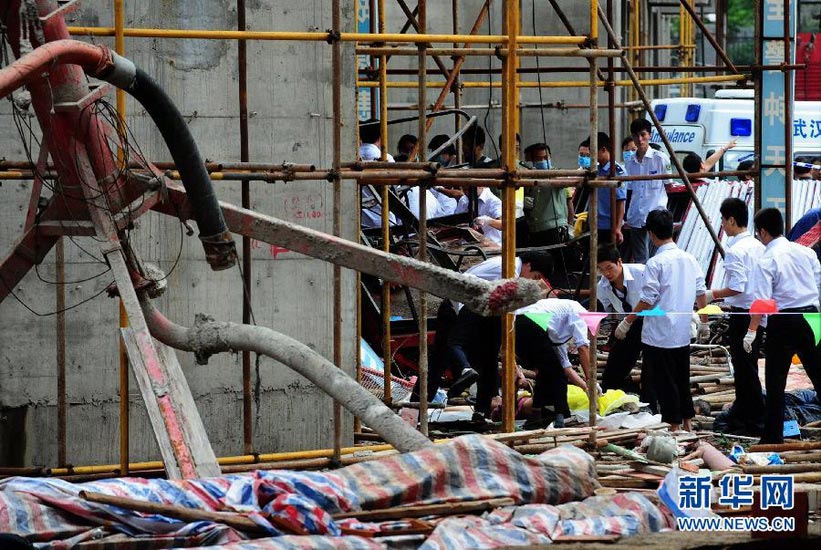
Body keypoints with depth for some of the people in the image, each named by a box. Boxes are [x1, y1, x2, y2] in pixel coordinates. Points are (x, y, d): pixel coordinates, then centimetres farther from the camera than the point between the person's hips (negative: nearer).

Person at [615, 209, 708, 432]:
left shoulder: (655, 263, -16)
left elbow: (647, 300, -17)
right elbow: (701, 294, 10)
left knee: (665, 382, 2)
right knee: (682, 380, 17)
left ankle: (673, 424, 5)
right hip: (683, 335, 6)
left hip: (658, 336, -6)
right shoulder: (689, 259, 4)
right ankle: (687, 422, 23)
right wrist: (704, 322, 23)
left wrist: (626, 323, -8)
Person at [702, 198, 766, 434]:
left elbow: (736, 288, -24)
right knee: (747, 363, 19)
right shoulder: (758, 246, 7)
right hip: (759, 311, 9)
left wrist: (712, 295, -10)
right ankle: (741, 411, 31)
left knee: (745, 366, -1)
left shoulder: (735, 251, -19)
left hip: (742, 314, -9)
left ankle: (755, 420, 2)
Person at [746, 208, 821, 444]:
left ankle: (773, 436, 3)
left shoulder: (767, 261, -12)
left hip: (782, 322, -5)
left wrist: (752, 331, -14)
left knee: (775, 380, 3)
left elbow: (761, 300, -16)